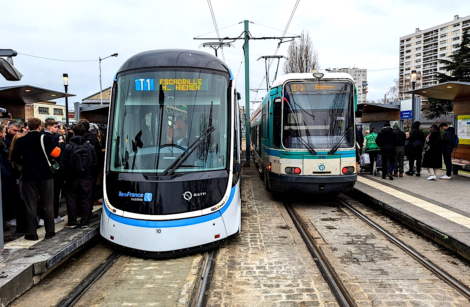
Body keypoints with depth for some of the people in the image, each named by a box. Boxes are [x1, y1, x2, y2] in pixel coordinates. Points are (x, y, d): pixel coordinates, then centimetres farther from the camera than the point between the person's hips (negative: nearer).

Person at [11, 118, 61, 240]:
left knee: (30, 206, 7)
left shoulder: (21, 141, 2)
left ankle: (32, 233, 10)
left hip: (29, 176, 2)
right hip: (45, 176, -2)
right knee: (48, 205, 7)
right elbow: (56, 153, -13)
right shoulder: (45, 138, -7)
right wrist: (59, 146, 7)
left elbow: (14, 157, 3)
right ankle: (49, 231, 12)